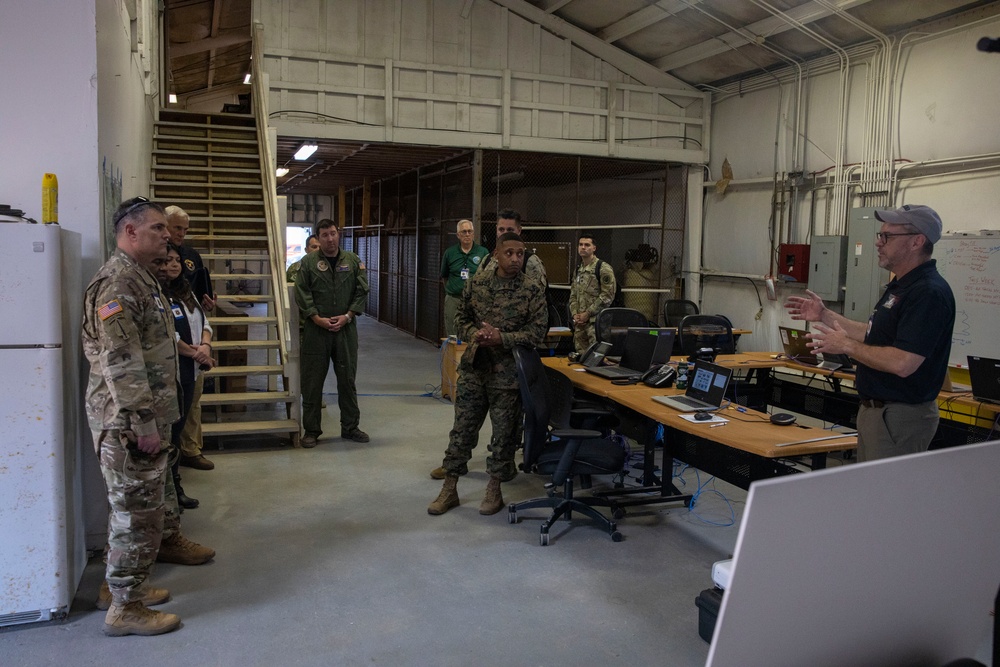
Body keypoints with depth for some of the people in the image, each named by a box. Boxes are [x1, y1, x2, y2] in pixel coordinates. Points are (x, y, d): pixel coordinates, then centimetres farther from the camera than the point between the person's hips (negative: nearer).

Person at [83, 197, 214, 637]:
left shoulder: (139, 278, 15)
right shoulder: (117, 283, -19)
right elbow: (120, 362, -25)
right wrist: (144, 424, -24)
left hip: (145, 417, 11)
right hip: (128, 421, -10)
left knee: (148, 501, 19)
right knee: (137, 510, -1)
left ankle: (125, 585, 33)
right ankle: (125, 608, 12)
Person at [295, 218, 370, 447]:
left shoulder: (353, 261, 6)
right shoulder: (308, 262, 1)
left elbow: (362, 291, 4)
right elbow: (302, 294, -2)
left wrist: (347, 316, -7)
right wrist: (318, 318, -12)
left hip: (346, 328, 2)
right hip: (316, 328, -1)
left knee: (347, 379, 9)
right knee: (312, 382, 3)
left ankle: (350, 426, 21)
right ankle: (311, 430, 14)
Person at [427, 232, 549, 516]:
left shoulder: (533, 288, -7)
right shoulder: (478, 281, 3)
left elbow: (538, 330, -10)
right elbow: (462, 316, 10)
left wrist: (502, 338, -20)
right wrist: (474, 334, -11)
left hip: (508, 373, -3)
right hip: (473, 367, 3)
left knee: (503, 433, 7)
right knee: (462, 428, 8)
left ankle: (494, 490, 24)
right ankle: (449, 489, 19)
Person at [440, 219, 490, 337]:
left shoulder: (483, 252, 1)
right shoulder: (449, 253, 7)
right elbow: (444, 277, 18)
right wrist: (451, 290, 12)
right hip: (453, 300, 2)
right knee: (452, 337, 6)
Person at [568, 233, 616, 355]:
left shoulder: (604, 269, -6)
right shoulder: (578, 270, 17)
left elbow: (607, 296, -13)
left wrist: (587, 313, -12)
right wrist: (575, 314, 3)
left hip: (596, 321, -7)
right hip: (579, 322, 7)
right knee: (580, 355, 8)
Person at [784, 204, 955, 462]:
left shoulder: (929, 293, -22)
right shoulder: (901, 286, 11)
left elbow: (903, 363, -29)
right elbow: (874, 336, 20)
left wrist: (846, 346, -17)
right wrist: (825, 315, 16)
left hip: (900, 416, -10)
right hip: (876, 409, 10)